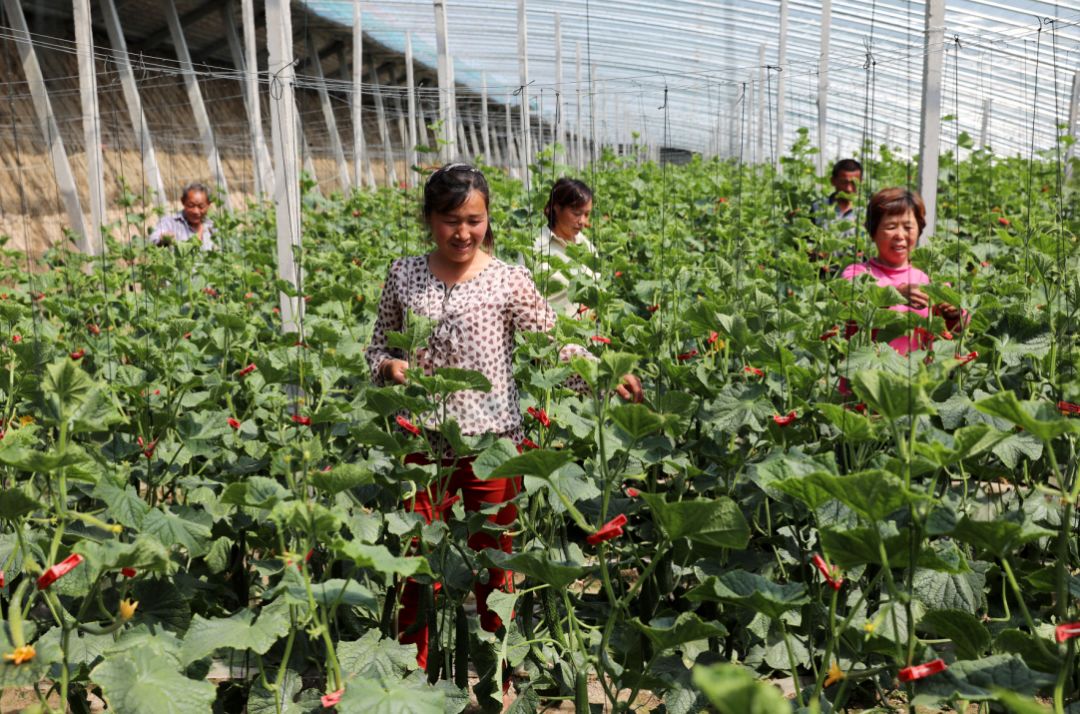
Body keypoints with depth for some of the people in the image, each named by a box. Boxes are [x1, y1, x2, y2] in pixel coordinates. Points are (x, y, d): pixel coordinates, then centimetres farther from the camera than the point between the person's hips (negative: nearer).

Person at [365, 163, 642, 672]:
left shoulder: (506, 280, -5)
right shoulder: (404, 276, 2)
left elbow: (556, 344, -5)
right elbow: (378, 349, 12)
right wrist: (391, 366, -11)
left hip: (492, 441, -2)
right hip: (424, 441, 2)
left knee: (493, 564, 13)